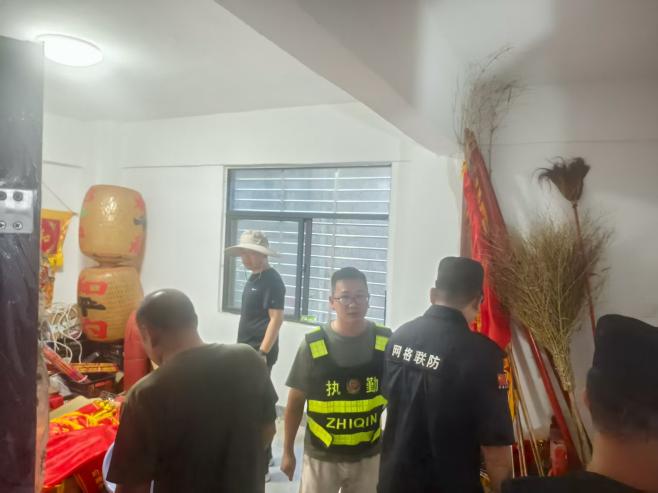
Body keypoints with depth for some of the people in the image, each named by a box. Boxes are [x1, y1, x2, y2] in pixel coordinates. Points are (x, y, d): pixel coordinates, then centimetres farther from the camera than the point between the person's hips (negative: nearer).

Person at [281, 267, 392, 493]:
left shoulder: (385, 342, -10)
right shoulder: (313, 345, -15)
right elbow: (295, 401, -4)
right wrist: (288, 451, 2)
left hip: (368, 455, 2)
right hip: (321, 455, -1)